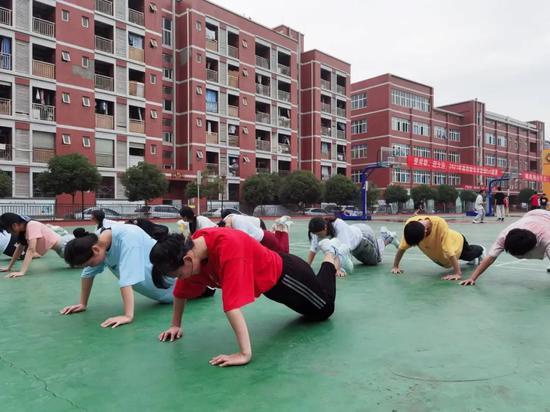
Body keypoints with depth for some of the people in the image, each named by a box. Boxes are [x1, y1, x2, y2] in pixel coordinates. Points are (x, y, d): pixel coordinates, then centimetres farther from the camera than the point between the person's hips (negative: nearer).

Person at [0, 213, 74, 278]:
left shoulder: (32, 226, -22)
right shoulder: (23, 228, 7)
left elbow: (31, 250, -27)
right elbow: (20, 248, 18)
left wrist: (22, 272, -29)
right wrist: (9, 267, 17)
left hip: (65, 244, -9)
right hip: (60, 248, 9)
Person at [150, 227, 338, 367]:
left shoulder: (228, 246, -46)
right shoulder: (190, 248, -20)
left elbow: (233, 305, -51)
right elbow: (181, 292, -3)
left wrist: (245, 353, -52)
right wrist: (175, 325, 2)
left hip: (282, 273, -7)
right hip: (266, 282, 7)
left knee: (324, 310, 21)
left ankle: (330, 260, 40)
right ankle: (329, 260, 52)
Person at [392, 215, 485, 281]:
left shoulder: (440, 224, -49)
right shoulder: (410, 224, -37)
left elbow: (450, 251, -48)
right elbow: (402, 247, -26)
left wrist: (458, 273, -48)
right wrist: (395, 266, -25)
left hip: (456, 241, -4)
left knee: (470, 254, 29)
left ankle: (481, 250, 66)